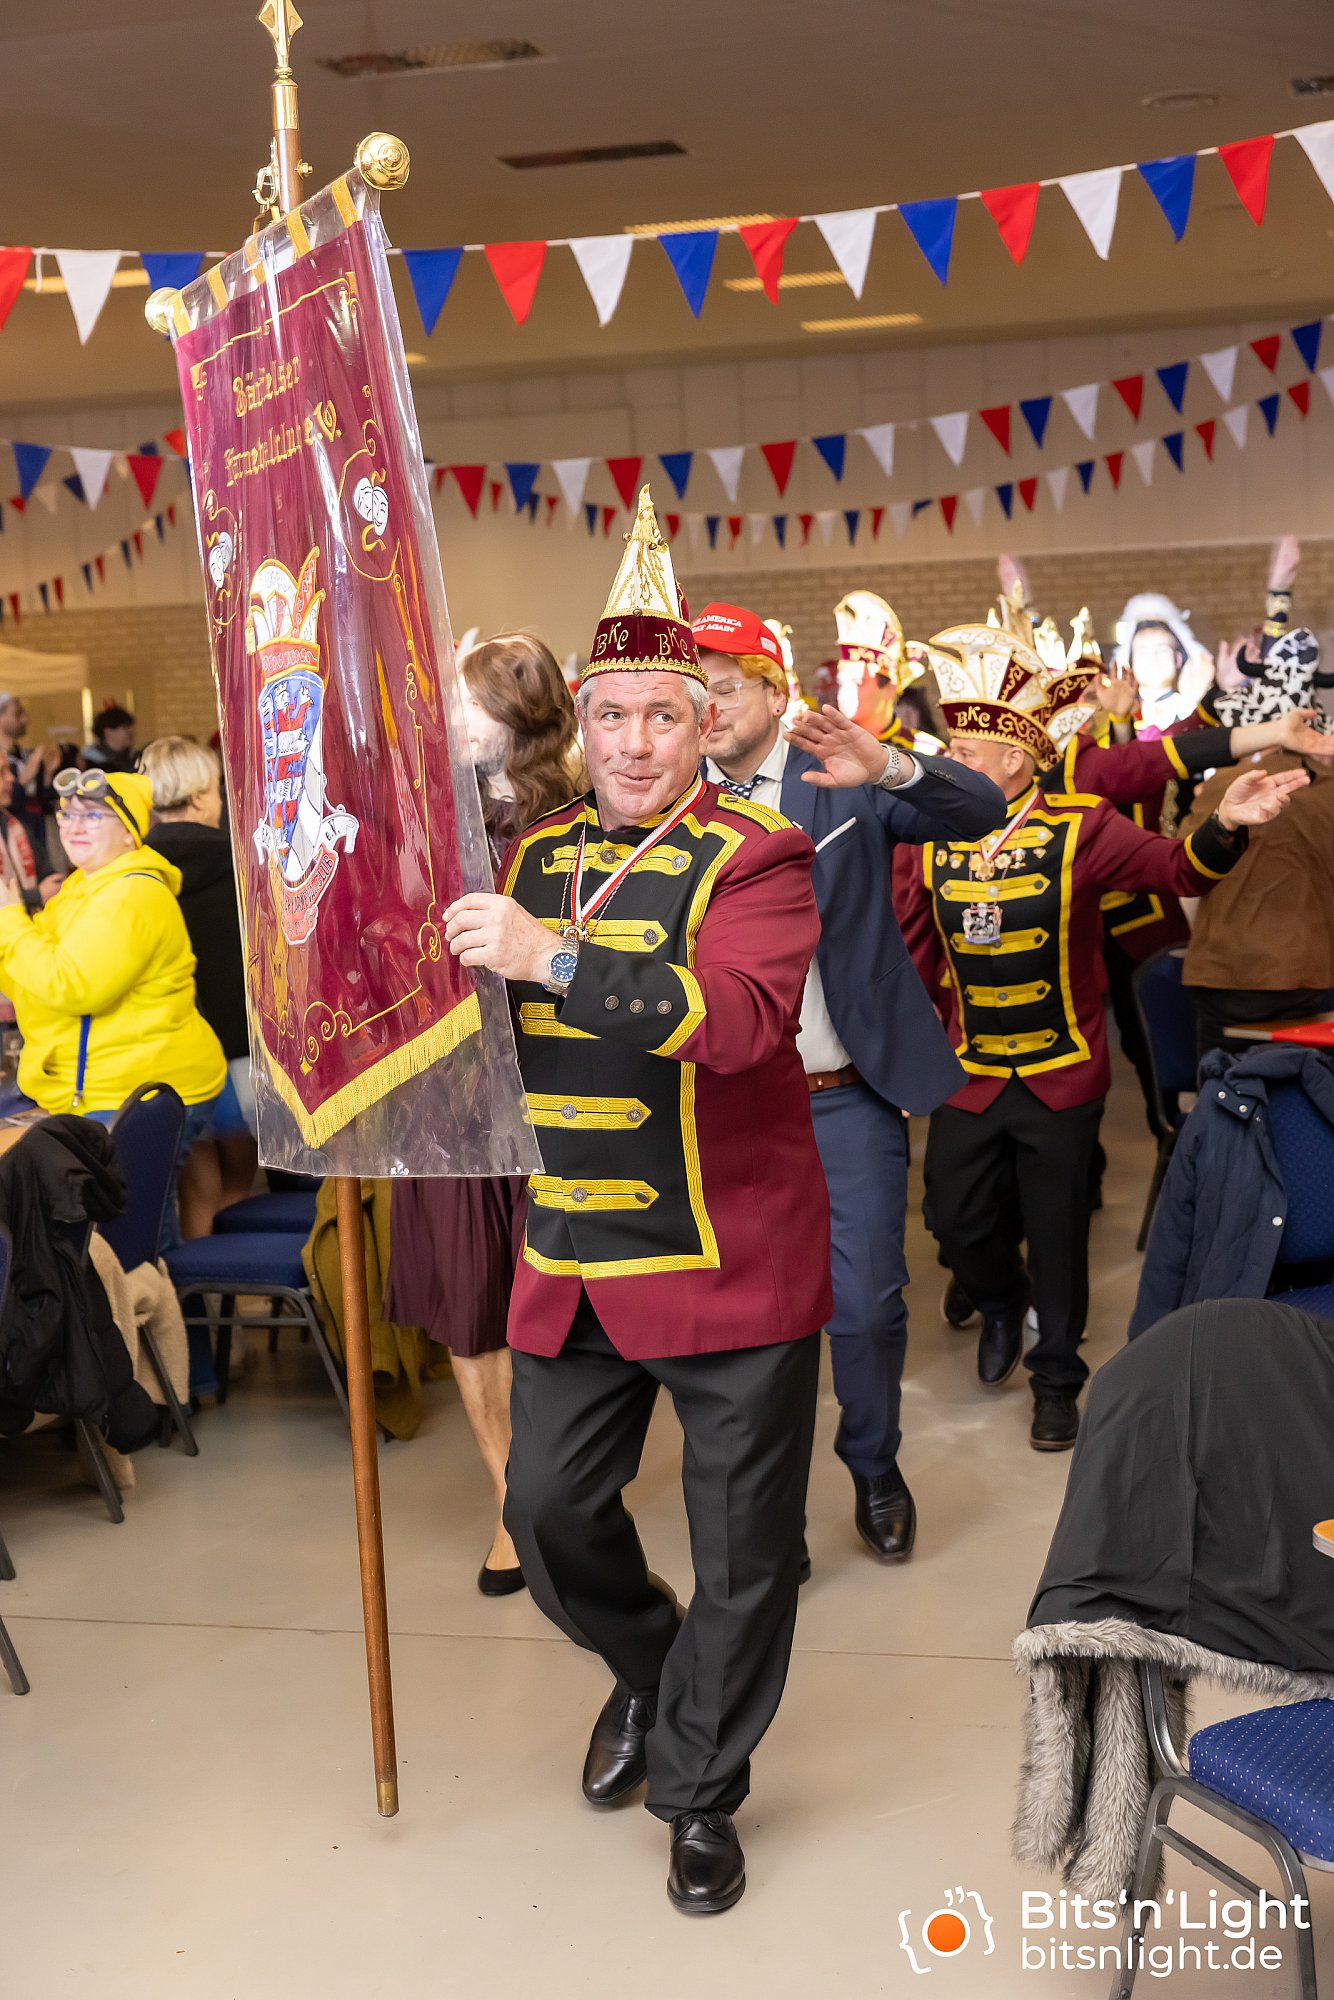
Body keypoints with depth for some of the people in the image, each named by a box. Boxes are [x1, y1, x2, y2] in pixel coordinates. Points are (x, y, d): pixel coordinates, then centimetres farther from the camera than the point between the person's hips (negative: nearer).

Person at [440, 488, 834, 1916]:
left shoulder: (756, 855, -10)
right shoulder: (536, 857, 10)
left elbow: (738, 1014, -28)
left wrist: (554, 957, -34)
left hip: (733, 1261, -5)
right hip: (574, 1260, 5)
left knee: (742, 1548, 6)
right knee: (548, 1504, 10)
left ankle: (698, 1789, 29)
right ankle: (644, 1667, 42)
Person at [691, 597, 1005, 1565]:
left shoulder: (843, 780, -3)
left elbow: (984, 810, -14)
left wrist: (891, 767, -31)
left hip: (847, 1097, -2)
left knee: (865, 1304, 2)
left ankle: (876, 1468, 28)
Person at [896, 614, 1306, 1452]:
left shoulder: (1079, 828, -12)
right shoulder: (933, 838, -3)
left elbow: (1179, 869, -21)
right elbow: (913, 950, 5)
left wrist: (1224, 825, -41)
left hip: (1061, 1076, -3)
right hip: (969, 1073, 3)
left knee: (1056, 1233, 6)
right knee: (956, 1217, 8)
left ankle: (1057, 1379, 26)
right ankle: (1002, 1305, 41)